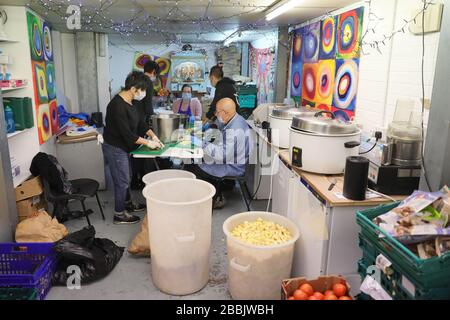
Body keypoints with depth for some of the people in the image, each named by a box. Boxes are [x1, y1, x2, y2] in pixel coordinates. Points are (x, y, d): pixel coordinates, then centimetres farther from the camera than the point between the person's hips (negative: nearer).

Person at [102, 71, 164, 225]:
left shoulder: (129, 102, 3)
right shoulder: (117, 106, -27)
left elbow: (139, 121, 11)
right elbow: (127, 133, -27)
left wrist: (152, 135, -1)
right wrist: (148, 142, -19)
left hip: (122, 147, 9)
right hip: (115, 148, -9)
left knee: (125, 178, 22)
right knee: (122, 181, 2)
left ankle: (127, 204, 40)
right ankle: (119, 215, 17)